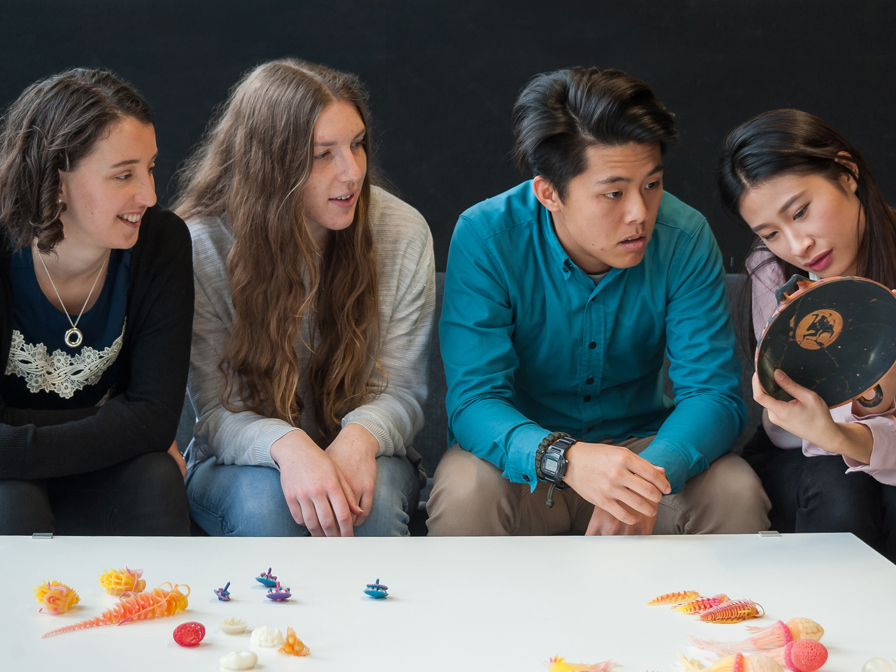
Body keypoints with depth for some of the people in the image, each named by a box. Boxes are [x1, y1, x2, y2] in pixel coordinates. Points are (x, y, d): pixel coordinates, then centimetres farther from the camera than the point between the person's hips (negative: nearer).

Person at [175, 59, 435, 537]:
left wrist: (360, 436, -31)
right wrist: (288, 447, -38)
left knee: (375, 498, -34)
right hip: (243, 465, -1)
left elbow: (400, 391, -6)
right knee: (266, 502, -36)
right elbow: (216, 411, -14)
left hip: (361, 457, 2)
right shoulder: (201, 247, -15)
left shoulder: (402, 234, -10)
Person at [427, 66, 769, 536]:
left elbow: (714, 393, -16)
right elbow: (474, 400, -24)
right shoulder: (486, 238, -19)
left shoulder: (684, 238, -14)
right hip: (525, 456, -2)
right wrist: (563, 457, -46)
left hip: (640, 444, 2)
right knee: (464, 494, -34)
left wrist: (653, 472, -39)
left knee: (736, 493, -26)